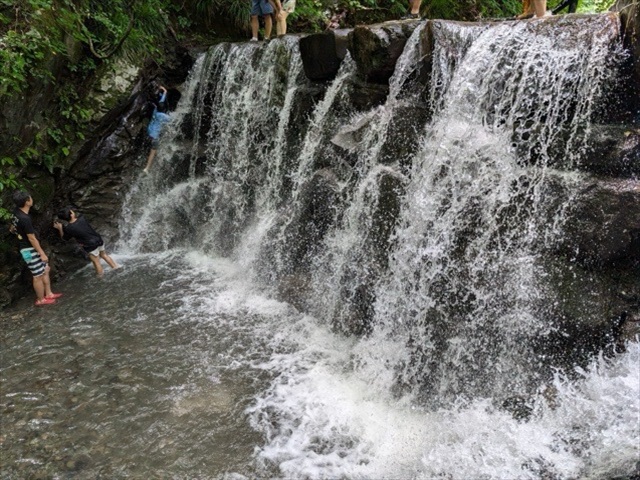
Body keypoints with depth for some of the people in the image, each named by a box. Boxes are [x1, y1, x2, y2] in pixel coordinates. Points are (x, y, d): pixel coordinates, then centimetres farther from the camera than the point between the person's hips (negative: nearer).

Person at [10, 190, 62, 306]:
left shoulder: (17, 212, -1)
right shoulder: (25, 219, -30)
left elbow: (12, 229, 15)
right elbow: (32, 238, -24)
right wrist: (42, 253, -16)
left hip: (29, 248, 9)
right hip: (29, 250, -9)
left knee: (46, 270, 19)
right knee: (38, 276, 5)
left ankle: (48, 294, 31)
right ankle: (41, 300, 21)